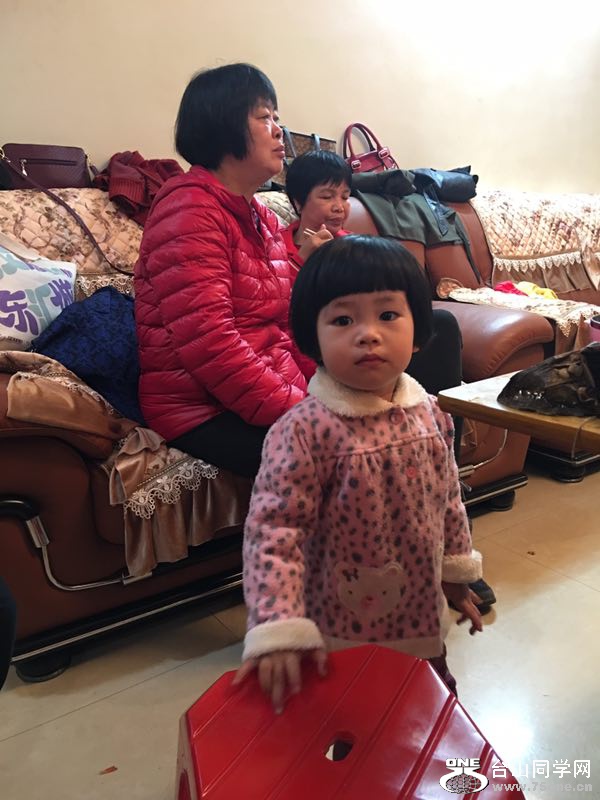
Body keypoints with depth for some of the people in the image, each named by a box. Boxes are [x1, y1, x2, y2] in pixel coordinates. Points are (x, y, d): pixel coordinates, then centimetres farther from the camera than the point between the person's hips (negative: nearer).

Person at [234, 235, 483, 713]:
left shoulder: (429, 414, -7)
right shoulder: (304, 431, -26)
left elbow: (449, 498, 6)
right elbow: (274, 529, -27)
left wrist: (458, 574, 14)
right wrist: (280, 631, -34)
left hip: (423, 616, 6)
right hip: (341, 633, -5)